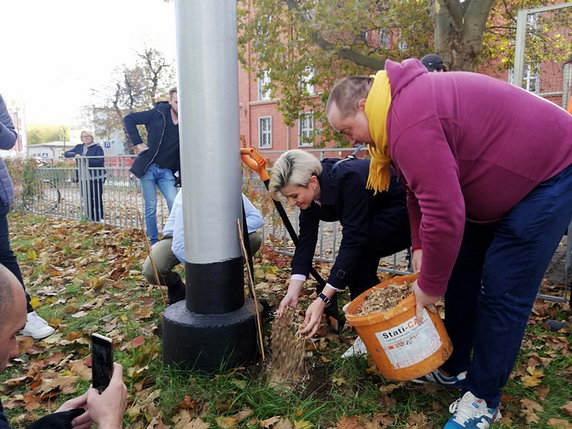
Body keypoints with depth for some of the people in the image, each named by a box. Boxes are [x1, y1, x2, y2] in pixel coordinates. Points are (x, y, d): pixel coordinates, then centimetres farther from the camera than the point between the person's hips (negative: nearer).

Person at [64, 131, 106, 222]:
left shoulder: (97, 148, -2)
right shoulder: (79, 147, 16)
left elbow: (100, 161, -14)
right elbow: (66, 153, 15)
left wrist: (86, 161, -20)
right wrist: (75, 155, -6)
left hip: (96, 177, -5)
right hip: (83, 178, 6)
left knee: (97, 199, -5)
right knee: (87, 199, 7)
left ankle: (98, 218, 3)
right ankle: (90, 218, 17)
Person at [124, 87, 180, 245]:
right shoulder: (158, 114, -5)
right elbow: (129, 119, 0)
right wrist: (137, 143, -8)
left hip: (167, 172, 1)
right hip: (148, 168, -1)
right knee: (151, 207, 4)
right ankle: (154, 242, 16)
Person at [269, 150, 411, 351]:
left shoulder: (348, 180, -35)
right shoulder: (310, 192, -11)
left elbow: (353, 241, -37)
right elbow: (305, 240, -11)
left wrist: (322, 299, -39)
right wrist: (292, 293, -19)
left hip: (405, 207, -8)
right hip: (378, 212, 8)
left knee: (358, 254, -21)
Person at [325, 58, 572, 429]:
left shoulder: (410, 125, -32)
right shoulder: (401, 104, 1)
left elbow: (443, 213, -35)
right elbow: (422, 191, 6)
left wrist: (430, 286, -21)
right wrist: (420, 248, -2)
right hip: (502, 177, 10)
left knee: (502, 289, -9)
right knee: (461, 271, 11)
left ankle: (484, 398, 8)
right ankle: (454, 368, 25)